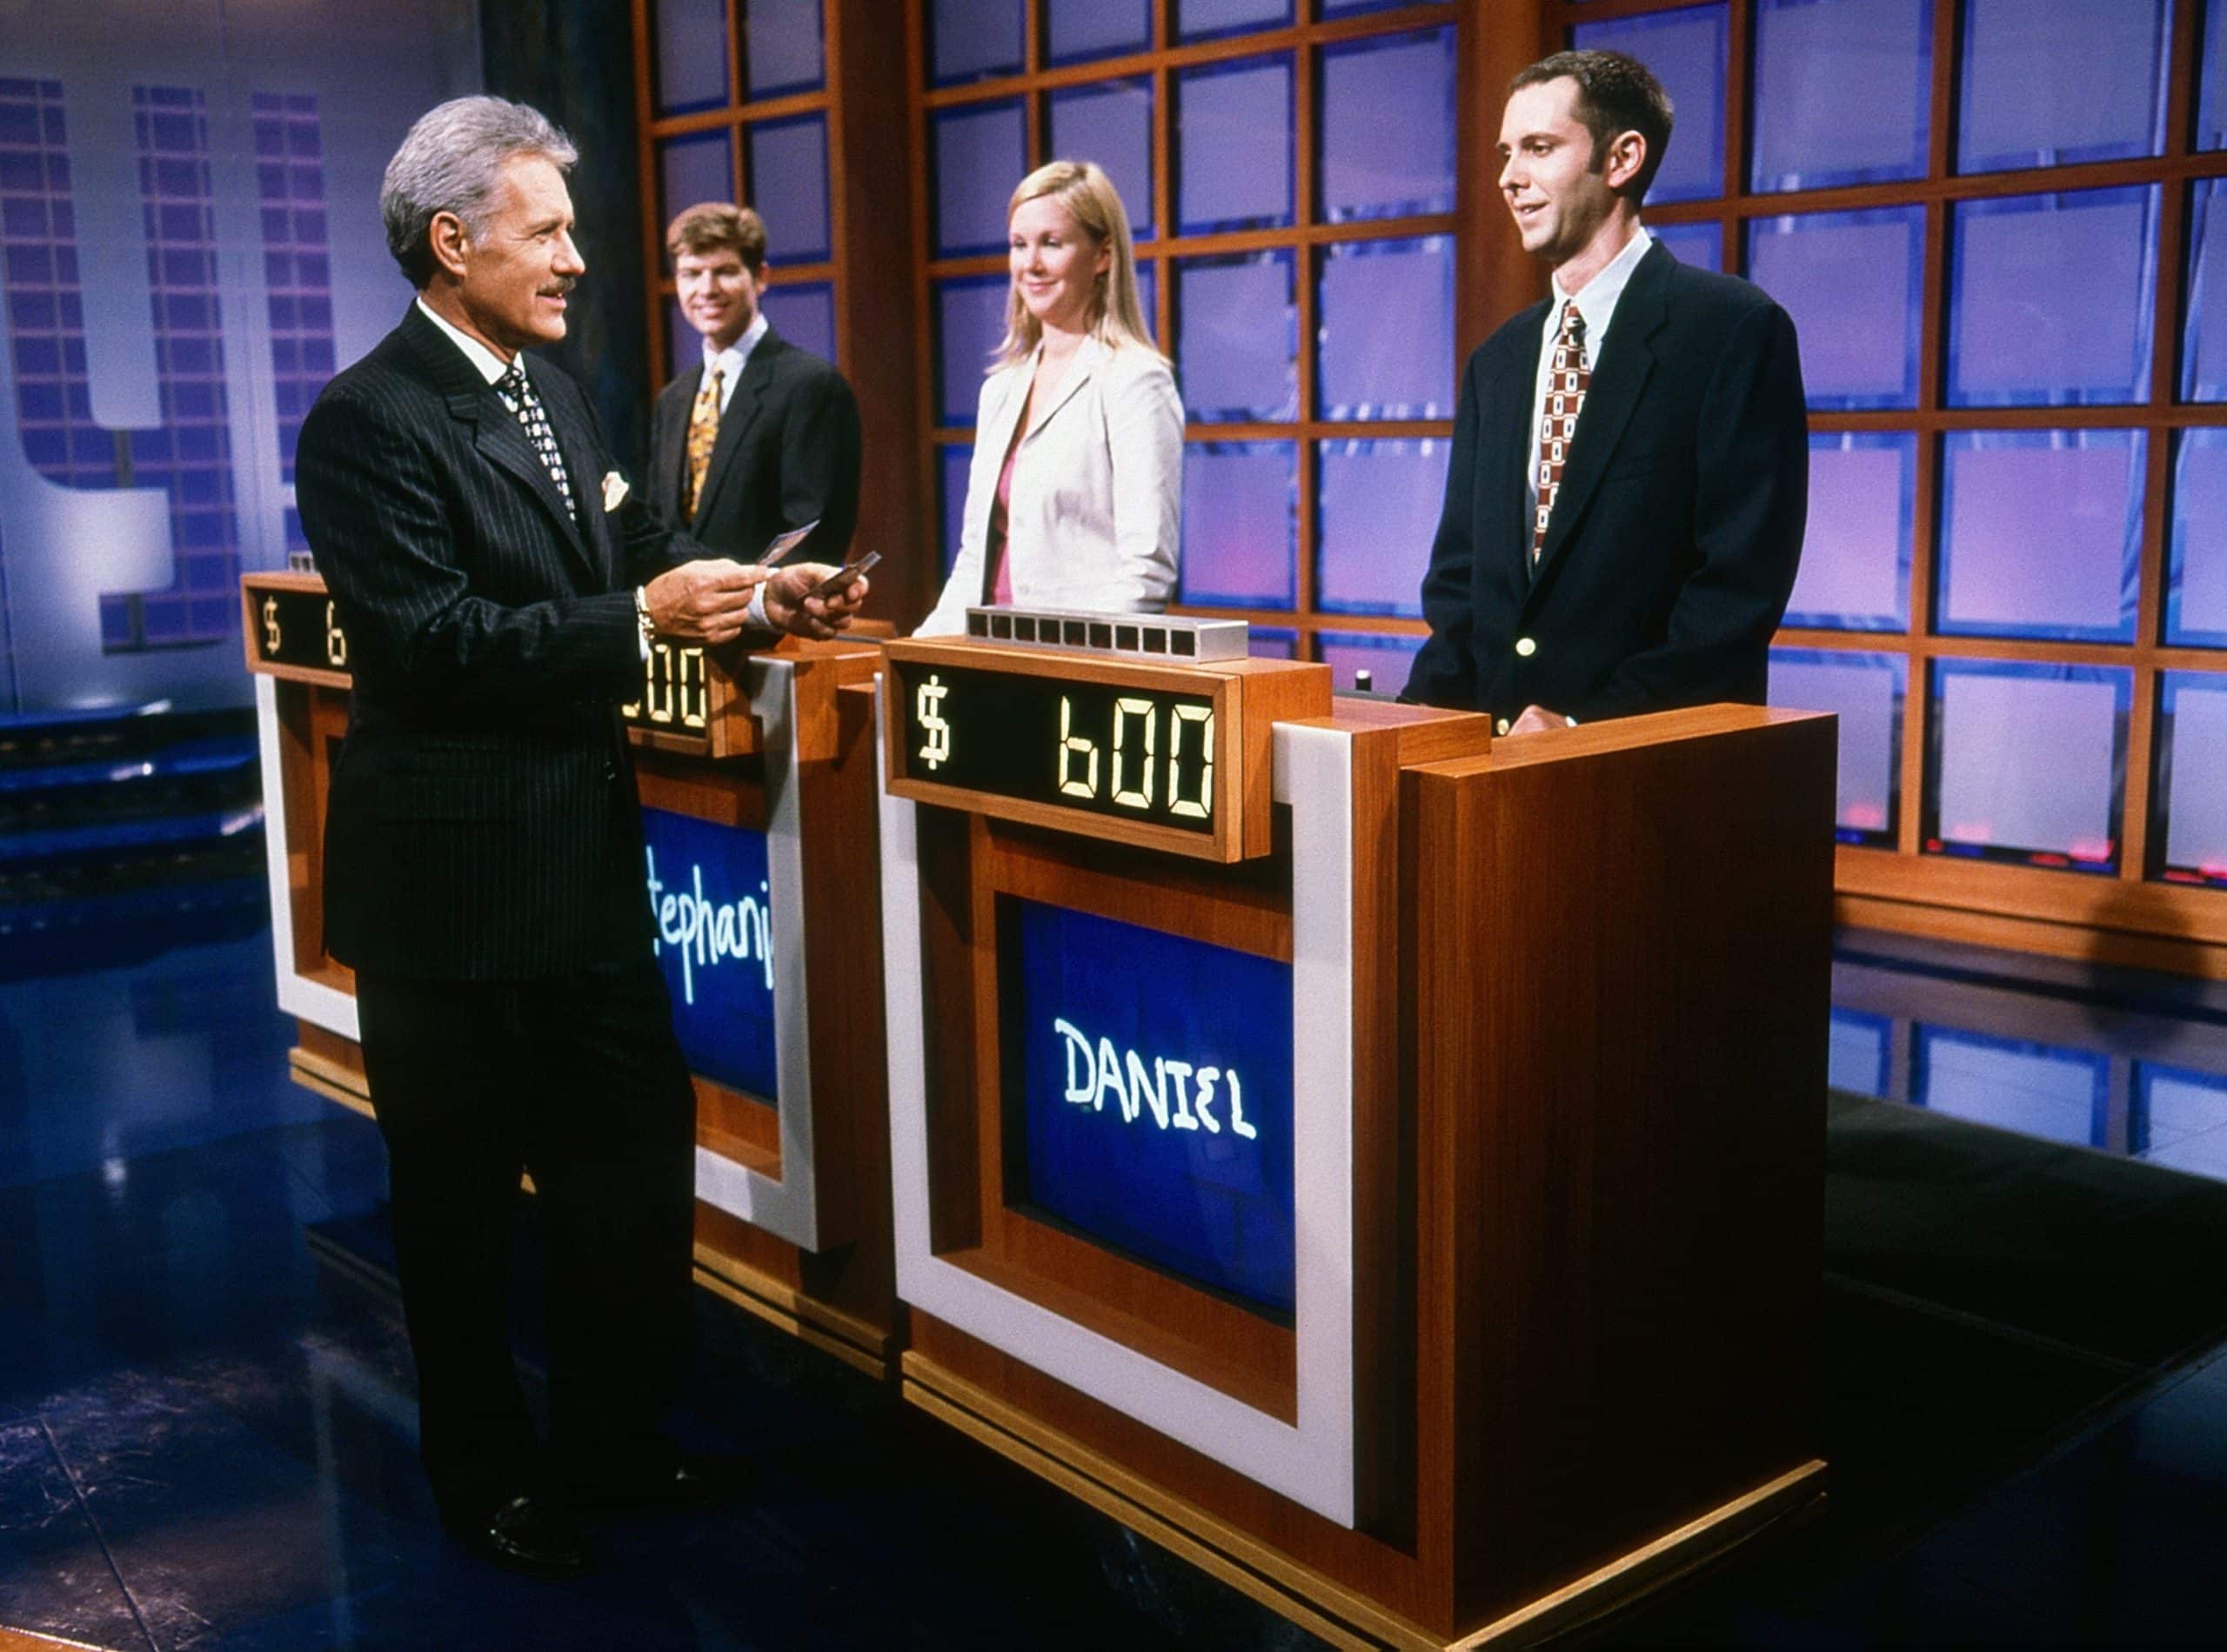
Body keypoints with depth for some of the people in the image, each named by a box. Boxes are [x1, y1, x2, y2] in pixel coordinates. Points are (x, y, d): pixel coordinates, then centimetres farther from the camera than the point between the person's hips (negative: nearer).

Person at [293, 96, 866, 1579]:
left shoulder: (554, 393, 11)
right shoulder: (368, 422, -15)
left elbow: (636, 545, 17)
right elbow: (430, 636, -22)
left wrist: (755, 592, 0)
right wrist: (639, 620, -23)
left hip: (586, 857, 8)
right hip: (455, 882, -8)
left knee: (638, 1163, 15)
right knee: (461, 1196, 10)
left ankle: (614, 1441, 35)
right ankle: (485, 1477, 30)